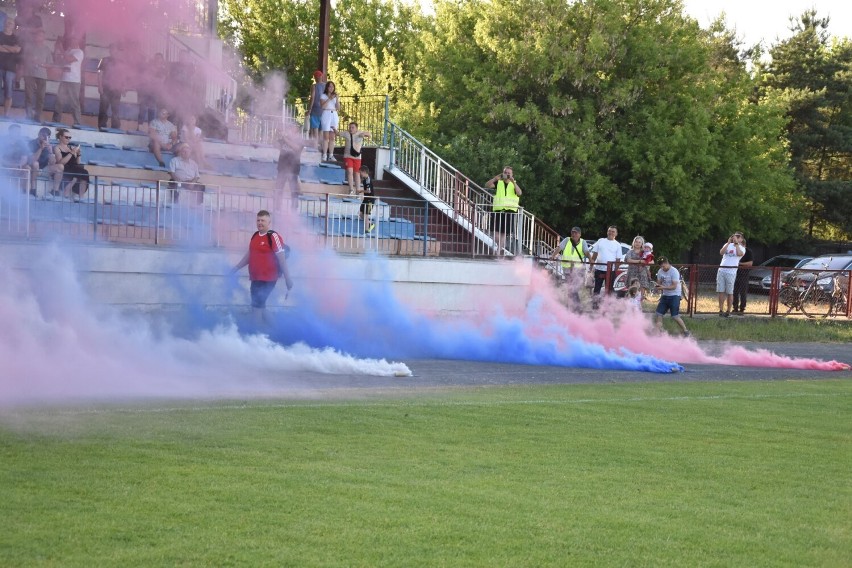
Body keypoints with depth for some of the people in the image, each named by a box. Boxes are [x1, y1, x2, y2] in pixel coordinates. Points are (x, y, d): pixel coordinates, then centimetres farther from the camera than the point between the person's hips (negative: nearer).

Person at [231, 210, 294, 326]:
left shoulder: (273, 237, -12)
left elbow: (282, 258, -14)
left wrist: (287, 278, -15)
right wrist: (236, 268, 24)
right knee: (259, 304, 14)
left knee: (257, 304, -13)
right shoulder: (255, 236, 12)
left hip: (268, 279, -8)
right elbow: (249, 255, 24)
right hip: (255, 278, 8)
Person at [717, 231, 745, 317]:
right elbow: (721, 252, -4)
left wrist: (736, 243, -16)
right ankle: (721, 310, 5)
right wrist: (728, 242, -11)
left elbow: (739, 253, -17)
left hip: (731, 271, -3)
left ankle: (728, 311, 4)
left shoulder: (742, 248, 7)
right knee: (721, 291, 1)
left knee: (729, 292, -2)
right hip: (721, 270, 3)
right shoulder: (728, 245, 15)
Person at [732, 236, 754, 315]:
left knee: (743, 293, -3)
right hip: (735, 274, 6)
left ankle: (742, 309, 1)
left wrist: (740, 264, -16)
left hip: (743, 275, -6)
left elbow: (750, 263, -10)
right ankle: (735, 308, 13)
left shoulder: (748, 251, -3)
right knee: (735, 292, 6)